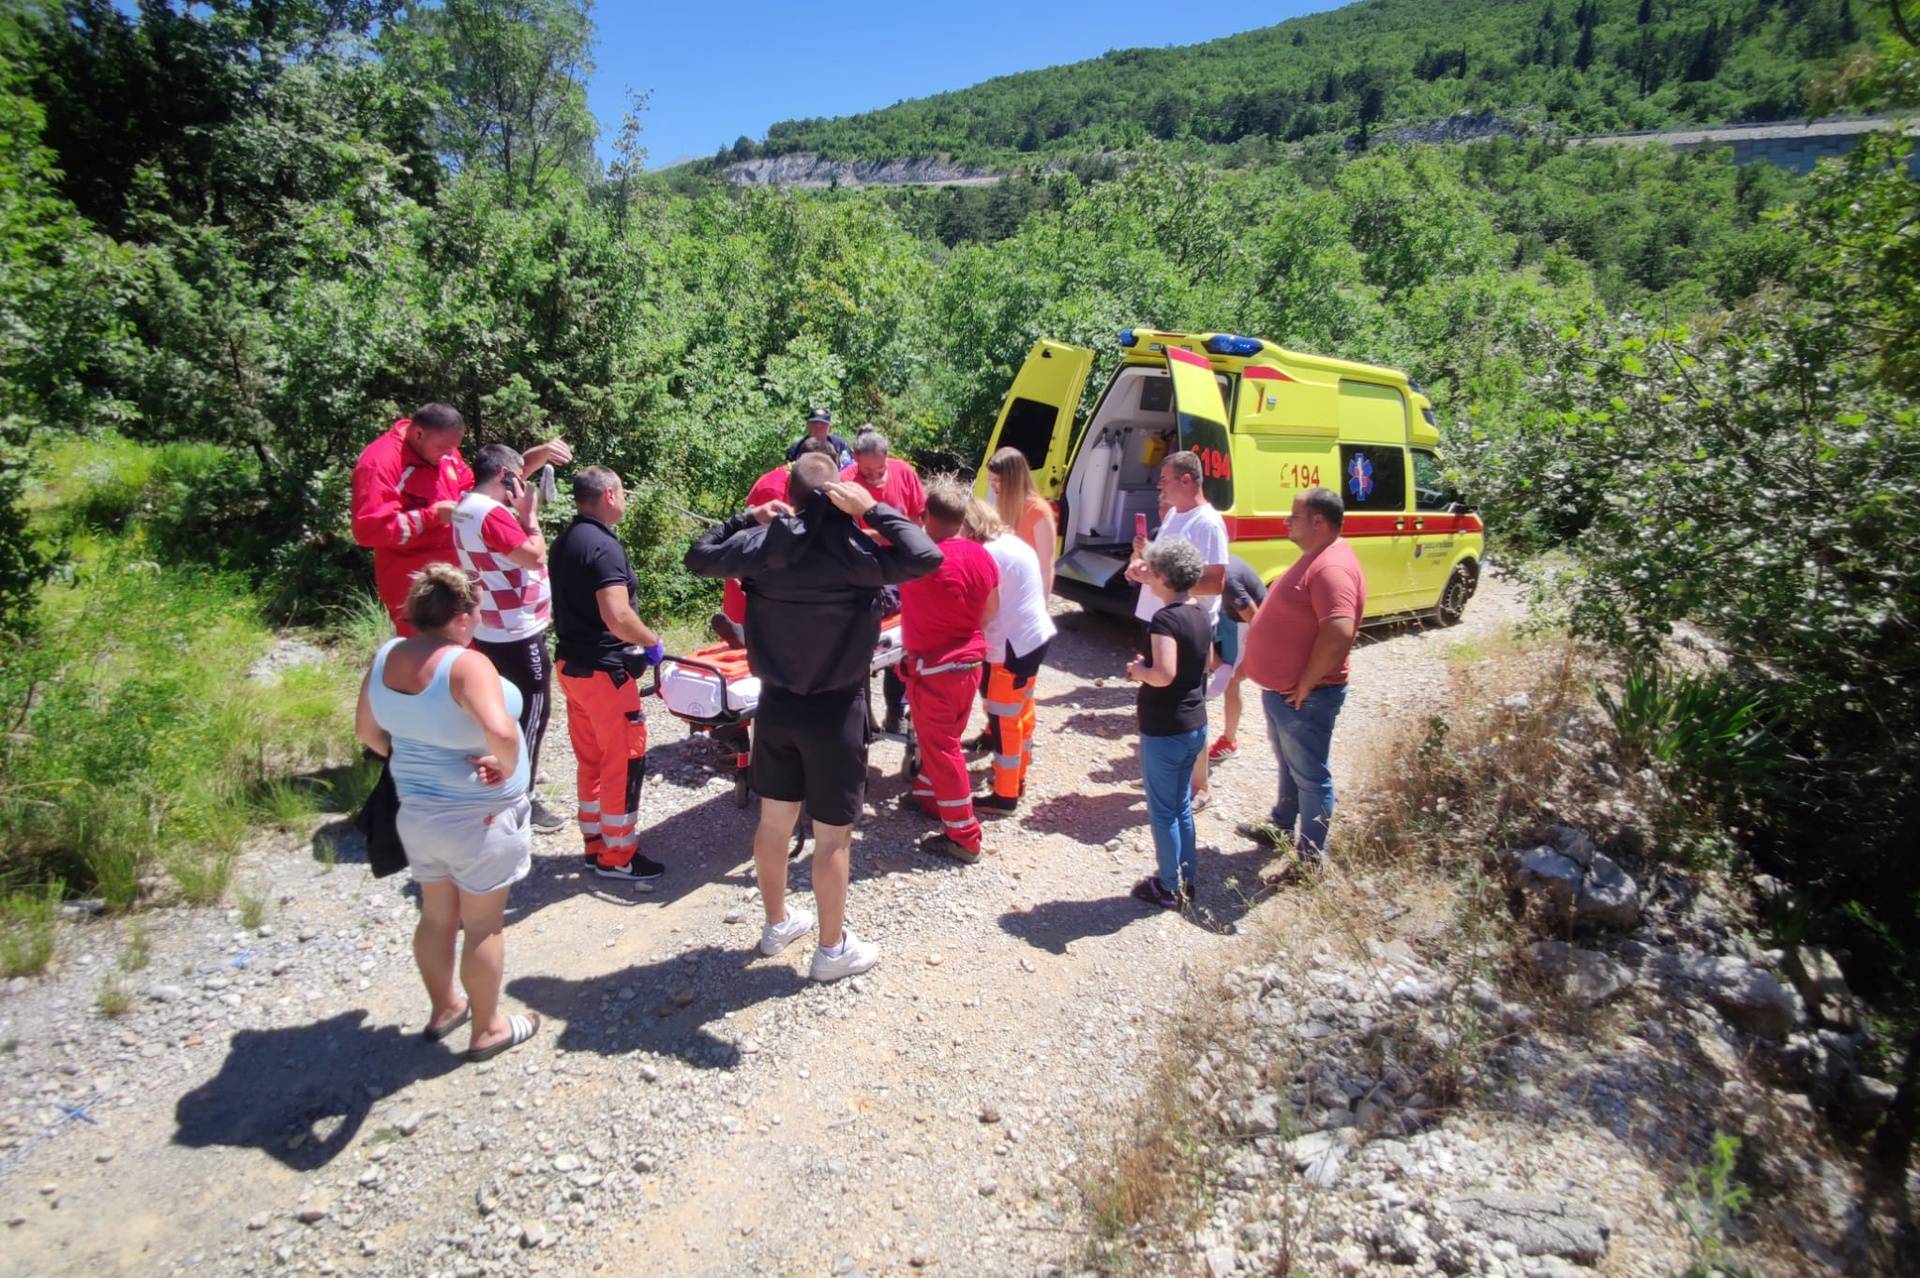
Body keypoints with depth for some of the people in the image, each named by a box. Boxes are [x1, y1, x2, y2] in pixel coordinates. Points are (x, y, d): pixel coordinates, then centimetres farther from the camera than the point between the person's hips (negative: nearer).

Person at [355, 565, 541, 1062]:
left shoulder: (387, 657, -3)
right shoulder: (466, 665, -27)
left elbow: (367, 731, 9)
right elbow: (500, 732, -41)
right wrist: (507, 767, -22)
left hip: (416, 811, 7)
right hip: (477, 818, -7)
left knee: (437, 914, 24)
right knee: (484, 924, 10)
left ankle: (443, 1008, 43)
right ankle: (487, 1029, 26)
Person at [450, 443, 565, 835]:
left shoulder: (467, 508, 9)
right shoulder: (492, 514, -23)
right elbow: (535, 556, -25)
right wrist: (529, 514, -13)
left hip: (492, 631, 10)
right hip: (517, 633, -10)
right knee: (533, 712, -2)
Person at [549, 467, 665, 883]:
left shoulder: (565, 542, 10)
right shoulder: (604, 546, -20)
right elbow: (617, 617, -28)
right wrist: (652, 641, -13)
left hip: (571, 665, 10)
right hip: (603, 670, -10)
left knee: (591, 761, 17)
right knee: (625, 761, 2)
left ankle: (595, 845, 27)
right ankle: (617, 856, 10)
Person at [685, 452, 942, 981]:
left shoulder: (764, 544, -4)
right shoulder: (853, 550, -18)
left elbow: (699, 557, 9)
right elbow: (927, 558, -23)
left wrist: (747, 518, 12)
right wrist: (873, 510, -18)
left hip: (775, 704, 5)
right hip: (834, 710, -5)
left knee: (773, 820, 19)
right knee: (833, 835, 7)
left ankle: (777, 923, 38)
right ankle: (833, 949, 21)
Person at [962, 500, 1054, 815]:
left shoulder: (989, 553, -18)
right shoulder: (1013, 542, 11)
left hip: (1014, 644, -10)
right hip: (1036, 635, 10)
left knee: (1003, 720, -1)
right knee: (1021, 711, 21)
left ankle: (1005, 796, 9)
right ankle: (1017, 777, 35)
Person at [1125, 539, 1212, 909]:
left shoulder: (1166, 619, -22)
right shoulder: (1201, 615, 5)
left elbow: (1164, 675, -33)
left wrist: (1138, 670, -13)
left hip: (1164, 731, -8)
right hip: (1195, 726, 8)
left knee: (1162, 810, 7)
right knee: (1181, 805, 21)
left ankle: (1168, 888, 19)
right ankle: (1187, 879, 31)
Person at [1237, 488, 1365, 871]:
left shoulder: (1332, 568, -24)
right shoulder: (1314, 557, 10)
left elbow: (1338, 635, -35)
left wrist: (1305, 684, -24)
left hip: (1304, 698, -10)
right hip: (1280, 690, 10)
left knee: (1310, 776, 3)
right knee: (1289, 765, 25)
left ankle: (1311, 856, 16)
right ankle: (1281, 827, 42)